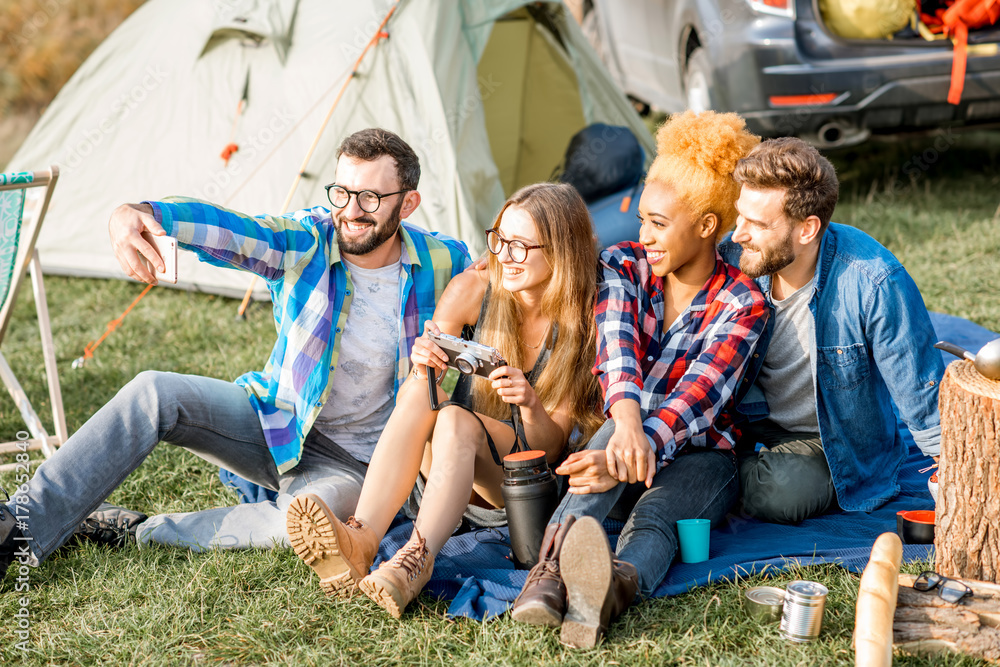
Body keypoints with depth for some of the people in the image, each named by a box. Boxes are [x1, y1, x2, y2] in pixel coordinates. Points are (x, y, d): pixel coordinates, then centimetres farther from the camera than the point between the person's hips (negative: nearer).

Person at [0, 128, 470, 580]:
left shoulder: (439, 263, -11)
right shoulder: (304, 241, -12)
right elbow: (225, 229, -30)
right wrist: (136, 214, -51)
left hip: (350, 460, -2)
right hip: (274, 421, 2)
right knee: (155, 394, -22)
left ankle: (138, 533, -19)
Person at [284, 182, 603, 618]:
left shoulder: (583, 321, -9)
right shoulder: (473, 290, -4)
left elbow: (551, 446, -10)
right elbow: (411, 393, -4)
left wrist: (531, 405, -31)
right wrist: (422, 367, -27)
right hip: (451, 470, 3)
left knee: (456, 419, -33)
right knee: (419, 391, -29)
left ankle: (416, 559, -52)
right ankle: (360, 541, -47)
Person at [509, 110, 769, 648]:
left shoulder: (741, 304, -8)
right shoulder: (624, 266, 1)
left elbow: (697, 395, -25)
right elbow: (615, 345, -21)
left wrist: (634, 453, -44)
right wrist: (626, 421, -43)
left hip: (697, 458, -2)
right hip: (622, 439, 2)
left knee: (655, 514, -36)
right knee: (633, 413, -35)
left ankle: (615, 585, -71)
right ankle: (557, 560, -59)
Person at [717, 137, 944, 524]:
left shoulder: (874, 283, -26)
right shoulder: (734, 258, -12)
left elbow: (925, 407, -18)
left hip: (829, 444, -3)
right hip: (746, 423, 3)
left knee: (783, 492, -34)